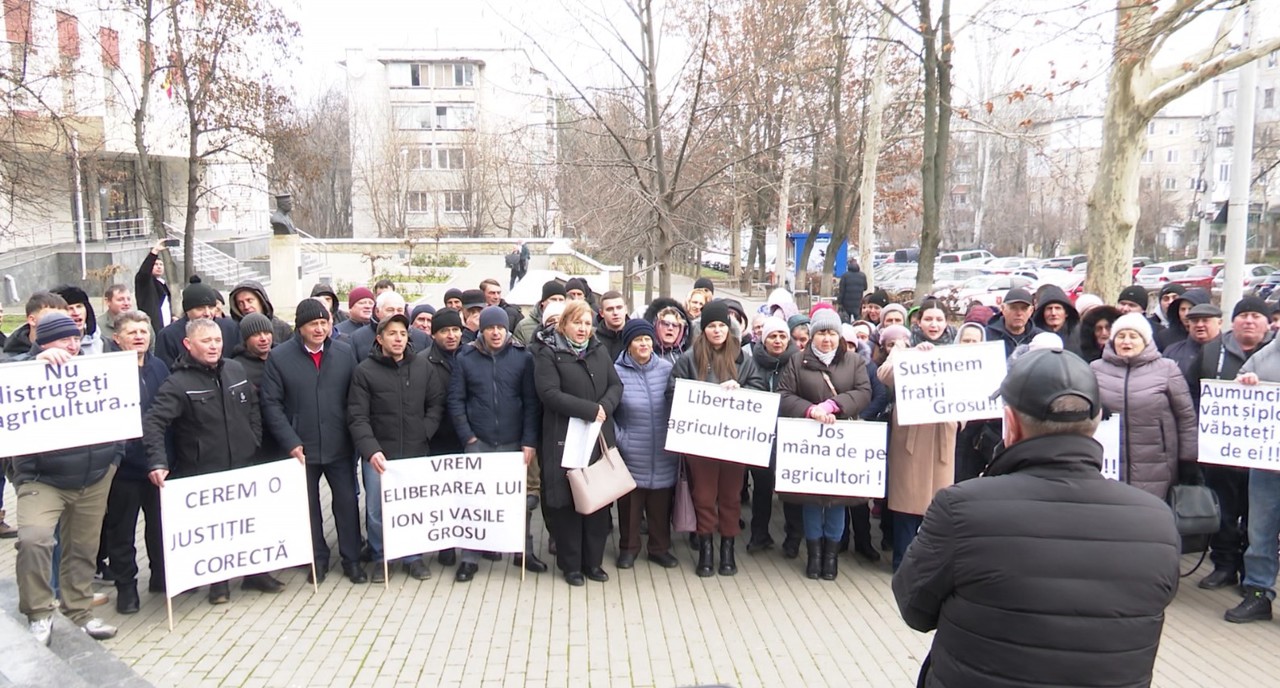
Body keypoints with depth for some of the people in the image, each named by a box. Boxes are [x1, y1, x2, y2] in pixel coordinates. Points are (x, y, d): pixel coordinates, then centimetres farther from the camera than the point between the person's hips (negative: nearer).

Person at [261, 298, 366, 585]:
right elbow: (271, 404, -5)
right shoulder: (279, 357, -5)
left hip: (340, 446, 1)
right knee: (309, 505, 12)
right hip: (301, 448, -1)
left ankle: (351, 559, 21)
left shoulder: (345, 352, 0)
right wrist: (291, 442, -11)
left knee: (347, 502, 7)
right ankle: (318, 559, 27)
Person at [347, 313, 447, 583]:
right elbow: (357, 417, -8)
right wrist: (370, 450, -19)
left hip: (417, 453, 2)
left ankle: (414, 556, 28)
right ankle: (380, 558, 25)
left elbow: (436, 403, 9)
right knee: (377, 511, 5)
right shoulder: (364, 371, -4)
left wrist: (424, 434, -3)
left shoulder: (423, 366, 4)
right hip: (378, 455, -2)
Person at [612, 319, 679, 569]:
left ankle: (660, 548, 28)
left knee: (661, 505, 11)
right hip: (631, 456, -2)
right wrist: (618, 439, -8)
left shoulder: (667, 369, 1)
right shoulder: (616, 372, -7)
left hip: (663, 455, 2)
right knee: (630, 504, 8)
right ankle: (628, 548, 27)